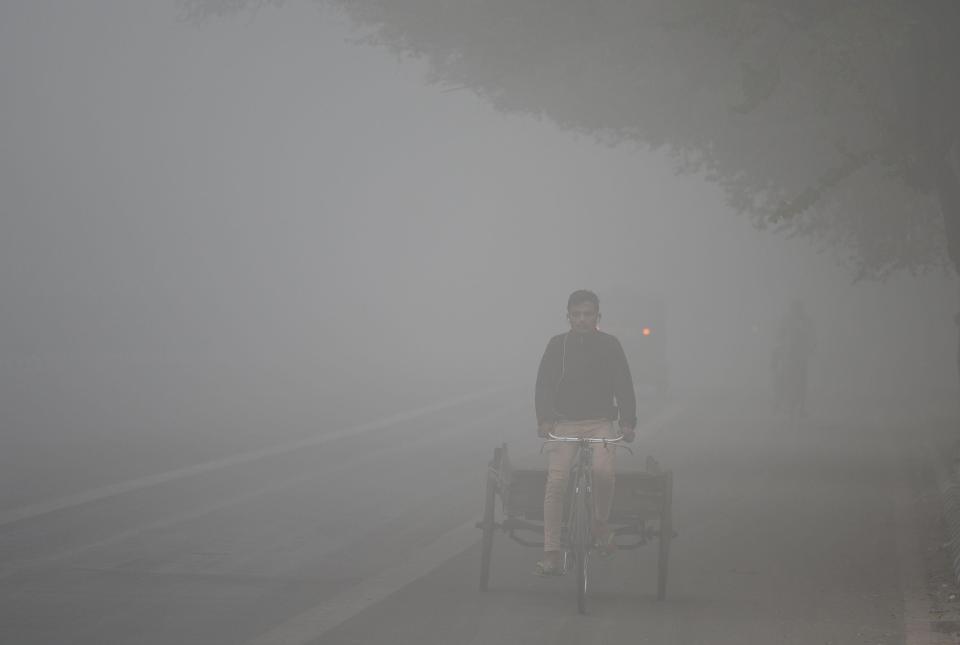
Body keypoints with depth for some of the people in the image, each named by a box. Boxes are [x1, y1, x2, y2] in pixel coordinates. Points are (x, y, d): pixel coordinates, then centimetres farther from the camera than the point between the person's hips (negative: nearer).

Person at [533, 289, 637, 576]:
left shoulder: (609, 345, 4)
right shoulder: (557, 345, 4)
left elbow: (623, 385, 3)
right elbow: (544, 383, -1)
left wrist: (627, 421, -8)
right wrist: (544, 419, -15)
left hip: (600, 422, 0)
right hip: (563, 423, 0)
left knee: (603, 471, -25)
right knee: (556, 481, -14)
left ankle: (600, 523, 6)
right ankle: (551, 554, -11)